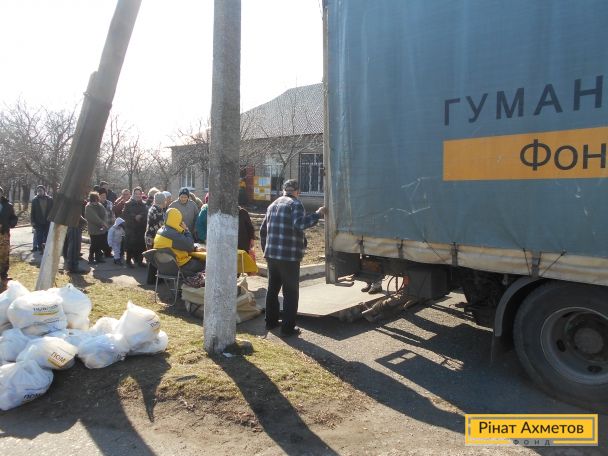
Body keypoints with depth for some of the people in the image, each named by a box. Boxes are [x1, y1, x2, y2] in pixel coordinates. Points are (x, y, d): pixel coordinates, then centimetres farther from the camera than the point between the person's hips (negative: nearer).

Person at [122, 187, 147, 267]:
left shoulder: (143, 205, 12)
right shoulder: (128, 204, 3)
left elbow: (146, 215, 10)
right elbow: (124, 215, -5)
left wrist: (141, 216, -7)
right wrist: (134, 217, -13)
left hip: (141, 228, 3)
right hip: (130, 228, -2)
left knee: (140, 245, 0)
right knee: (130, 245, -3)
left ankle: (139, 260, 14)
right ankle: (128, 261, 9)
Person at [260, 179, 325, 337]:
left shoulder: (273, 205, 16)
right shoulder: (295, 204, -8)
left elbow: (263, 230, 21)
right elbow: (299, 223, -27)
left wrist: (265, 250, 28)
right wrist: (318, 214, -18)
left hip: (271, 255, 7)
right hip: (289, 257, -7)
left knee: (273, 289, 19)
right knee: (290, 292, 2)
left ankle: (271, 321, 28)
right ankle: (288, 327, 5)